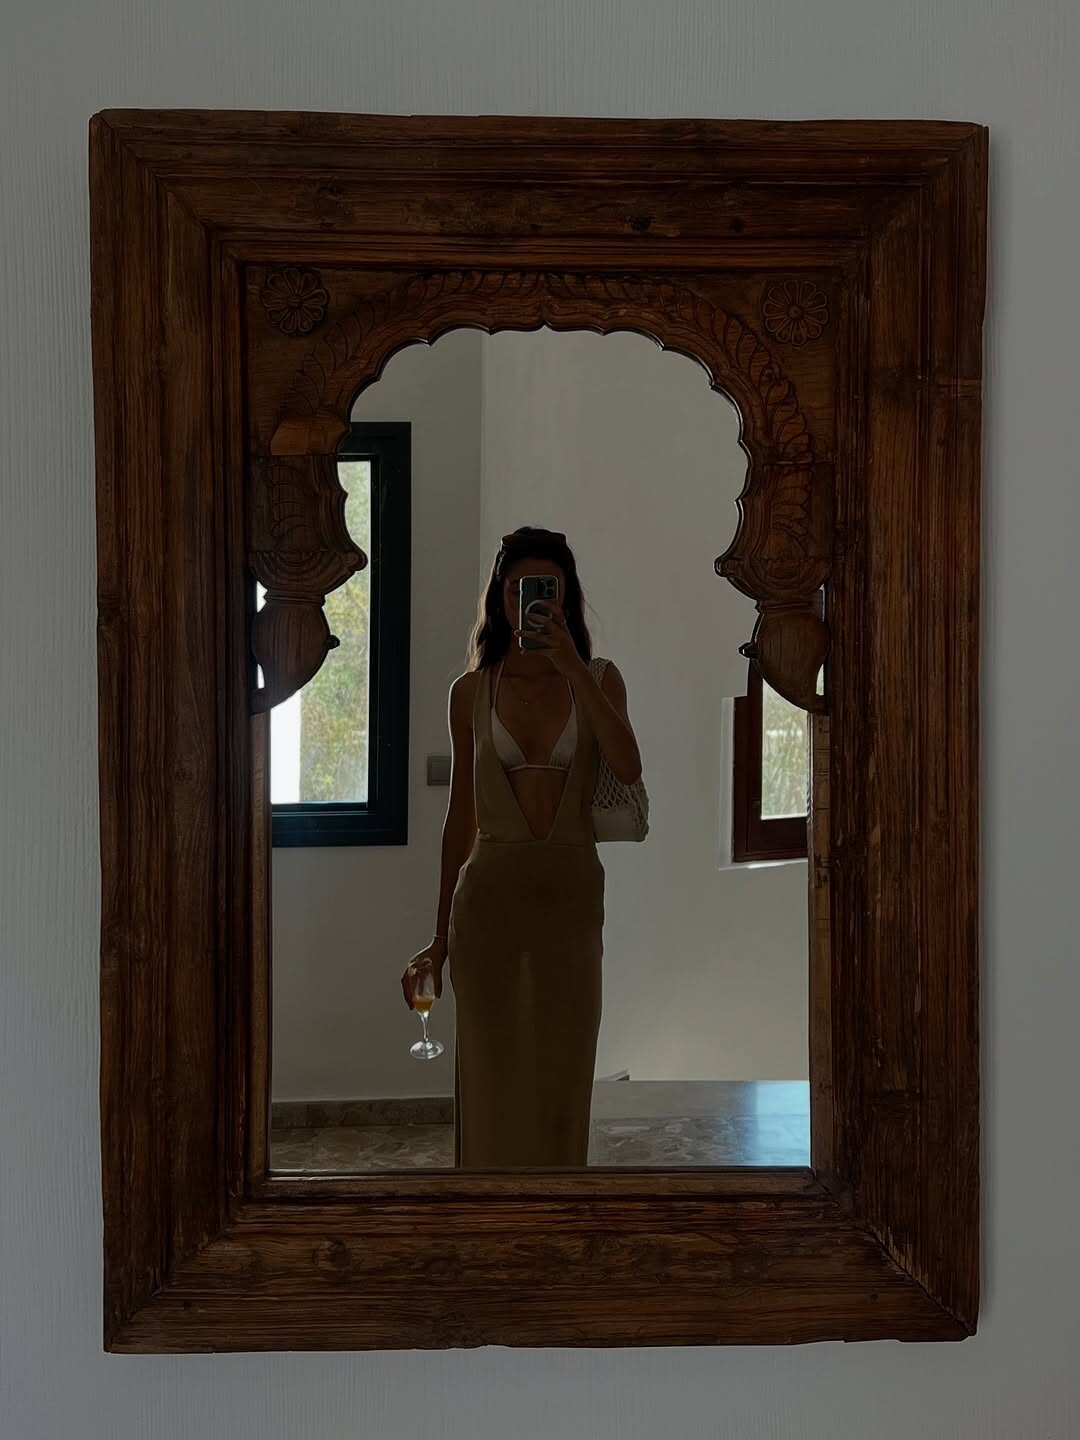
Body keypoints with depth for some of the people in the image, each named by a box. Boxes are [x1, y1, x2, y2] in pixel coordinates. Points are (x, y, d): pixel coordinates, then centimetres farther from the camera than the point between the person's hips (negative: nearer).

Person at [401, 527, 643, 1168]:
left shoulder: (600, 679, 5)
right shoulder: (472, 691, 6)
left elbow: (628, 769, -15)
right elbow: (461, 816, 11)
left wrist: (571, 667, -16)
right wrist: (440, 936, 11)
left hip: (572, 897, 0)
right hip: (489, 893, 0)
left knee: (562, 1079, 6)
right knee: (491, 1079, 2)